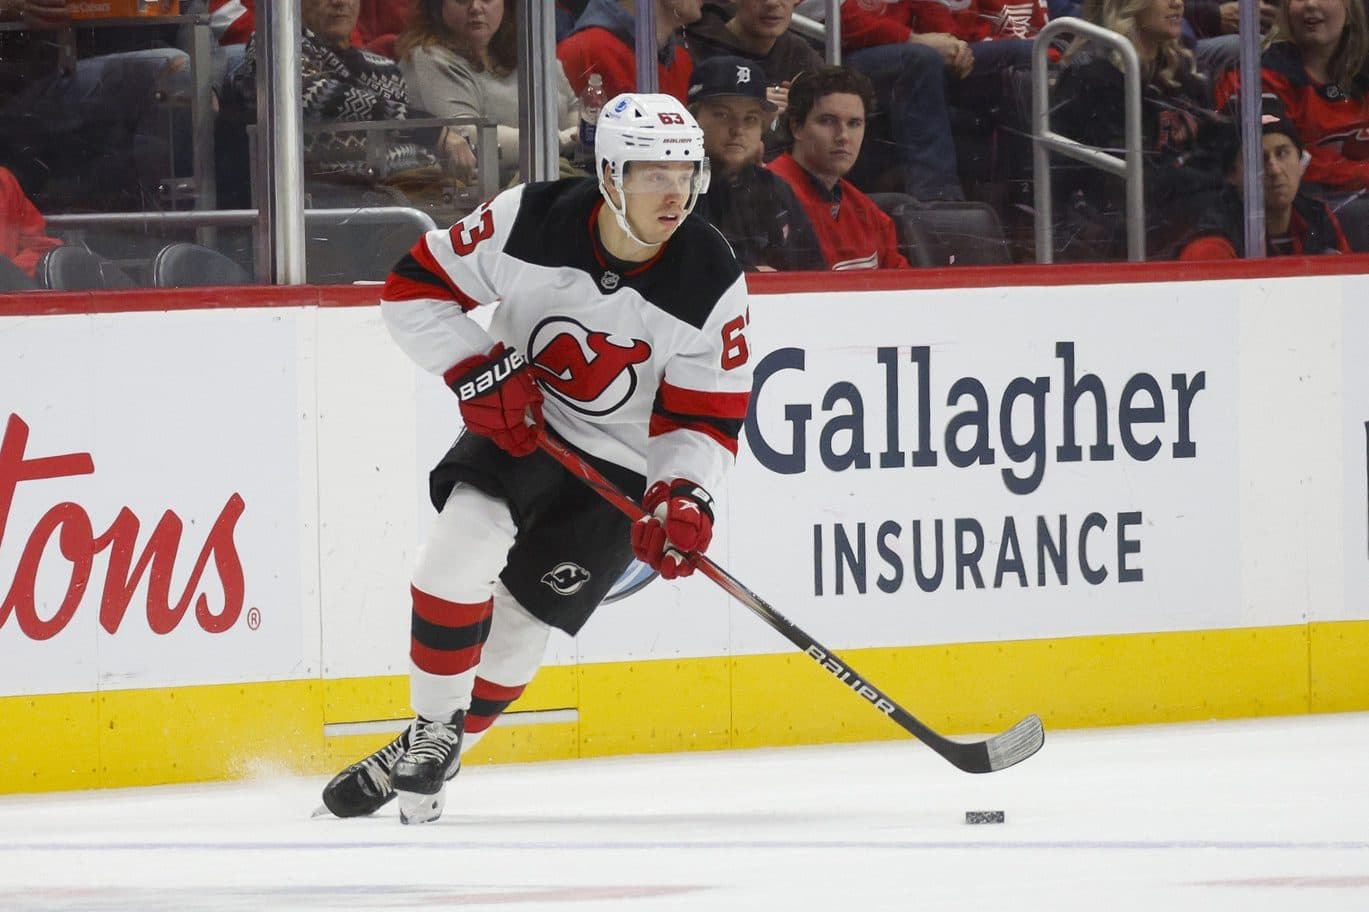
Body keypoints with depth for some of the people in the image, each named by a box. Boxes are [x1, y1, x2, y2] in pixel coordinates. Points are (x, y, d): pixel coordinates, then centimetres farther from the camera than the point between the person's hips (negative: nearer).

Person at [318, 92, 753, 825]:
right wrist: (479, 371, -20)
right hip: (514, 421, 0)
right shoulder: (530, 221, -20)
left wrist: (680, 496, -30)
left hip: (619, 467, 0)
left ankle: (421, 761, 21)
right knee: (461, 552, -24)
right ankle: (432, 727, -4)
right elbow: (415, 289, -9)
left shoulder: (711, 284, -19)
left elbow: (708, 420, -13)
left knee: (513, 633, -1)